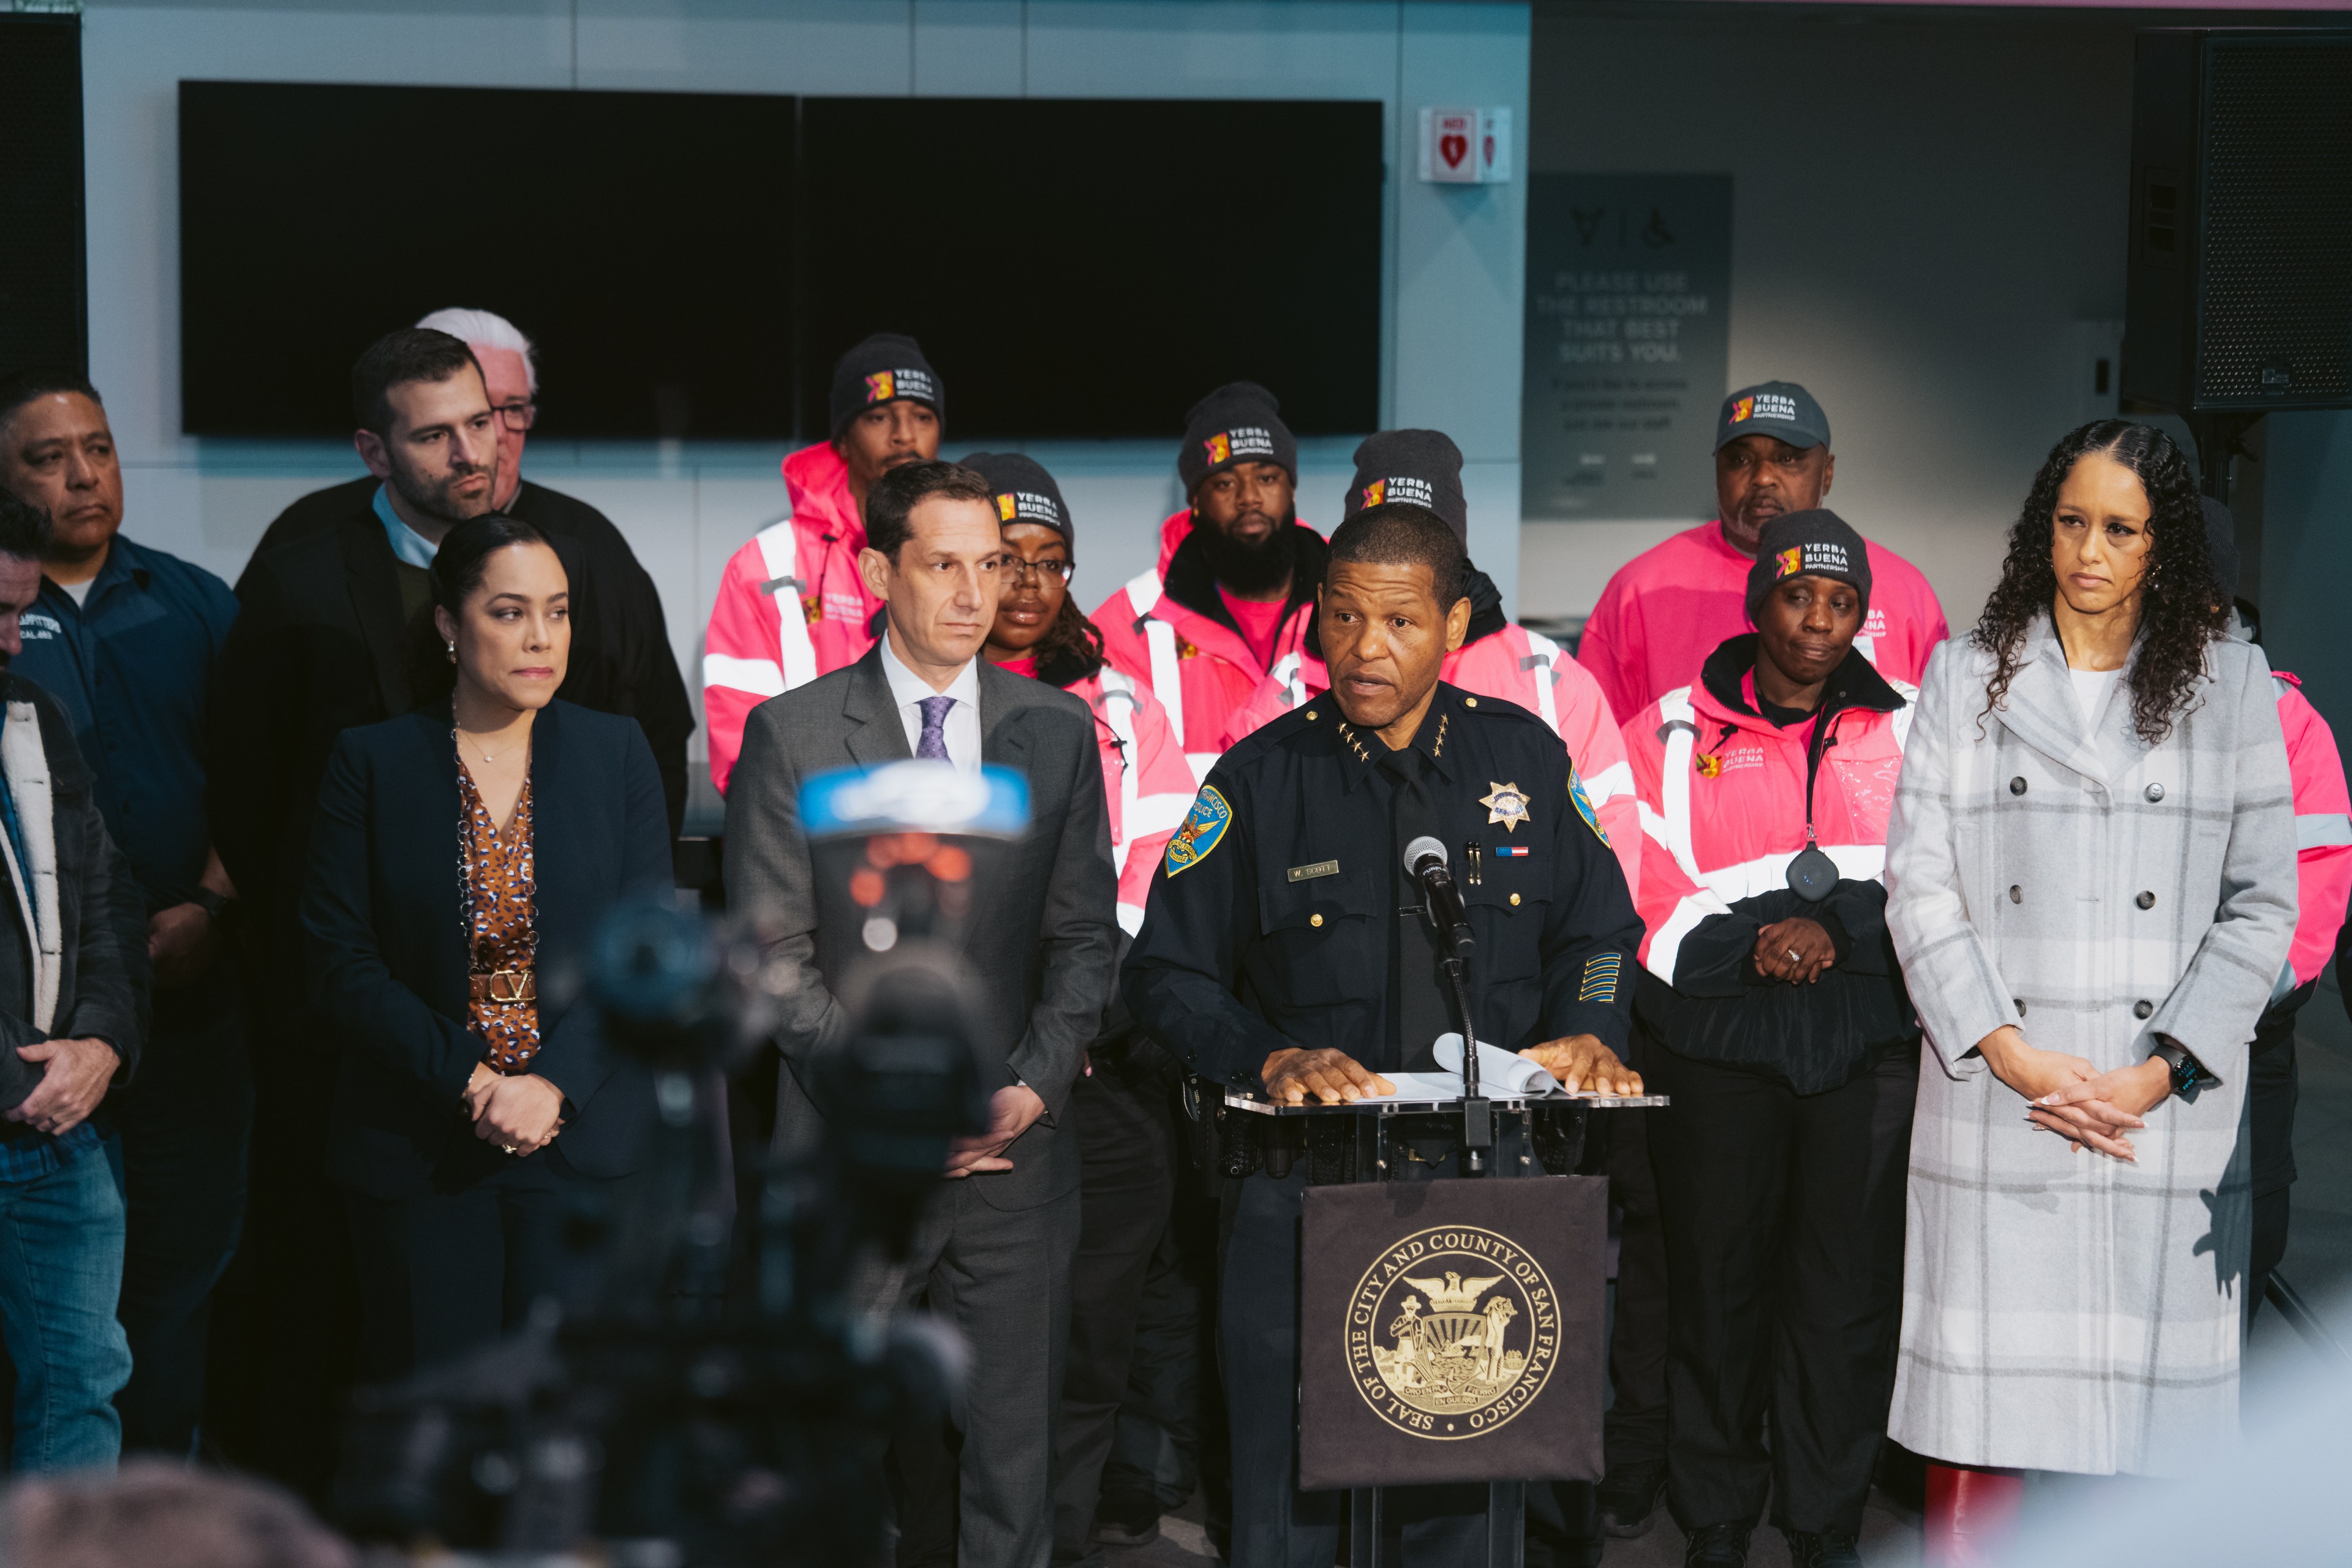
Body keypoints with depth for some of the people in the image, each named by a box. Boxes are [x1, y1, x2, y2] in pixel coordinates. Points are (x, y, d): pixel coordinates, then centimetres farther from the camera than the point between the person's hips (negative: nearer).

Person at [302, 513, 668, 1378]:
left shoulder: (617, 753, 7)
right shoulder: (371, 762, 3)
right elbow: (341, 965, -1)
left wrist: (552, 1085, -12)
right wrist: (470, 1083, -11)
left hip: (585, 1137, 1)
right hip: (417, 1157, -1)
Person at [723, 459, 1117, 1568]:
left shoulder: (1059, 730, 7)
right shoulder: (792, 735, -1)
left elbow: (1084, 934, 9)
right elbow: (772, 953, -4)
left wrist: (1034, 1084, -5)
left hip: (1013, 1145, 2)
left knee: (1014, 1452, 5)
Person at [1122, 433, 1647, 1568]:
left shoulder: (1524, 759, 6)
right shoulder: (1261, 780, -1)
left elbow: (1597, 930, 15)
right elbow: (1167, 974, 1)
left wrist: (1584, 1034, -5)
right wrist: (1271, 1060, -15)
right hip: (1303, 1185, -1)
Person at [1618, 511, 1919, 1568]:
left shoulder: (1906, 732, 11)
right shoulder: (1673, 734, 5)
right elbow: (1632, 898, 0)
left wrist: (1842, 934, -11)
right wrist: (1748, 944, -13)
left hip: (1865, 1053, 1)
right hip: (1715, 1049, -1)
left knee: (1847, 1291, 1)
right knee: (1717, 1286, 4)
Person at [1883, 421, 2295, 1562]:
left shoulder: (2230, 684, 8)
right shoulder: (1966, 678, 9)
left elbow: (2262, 903, 4)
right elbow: (1919, 883, 3)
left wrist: (2158, 1074, -7)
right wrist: (2012, 1053, -8)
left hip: (2170, 1118, 0)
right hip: (1997, 1108, 0)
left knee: (2151, 1386, -1)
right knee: (1981, 1401, 0)